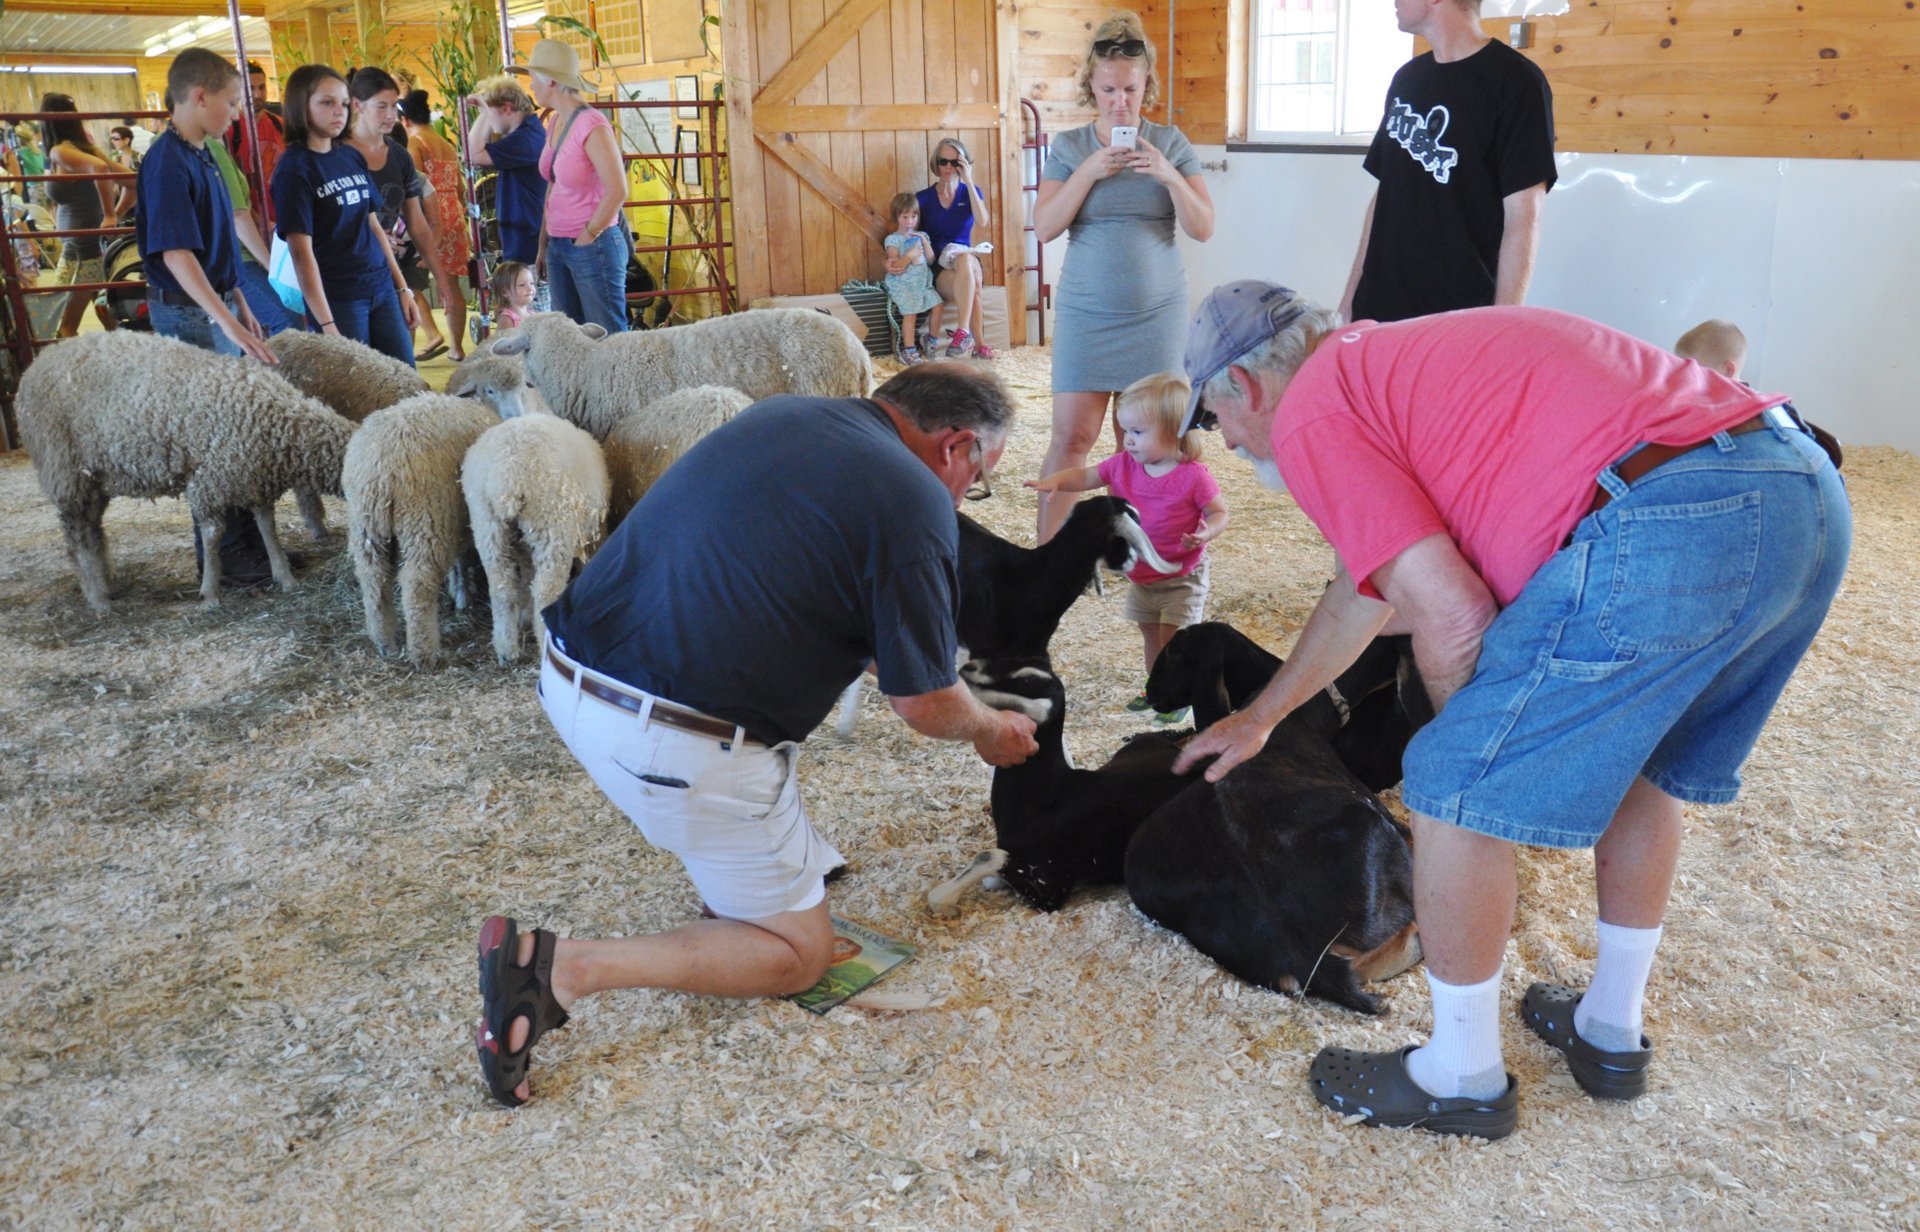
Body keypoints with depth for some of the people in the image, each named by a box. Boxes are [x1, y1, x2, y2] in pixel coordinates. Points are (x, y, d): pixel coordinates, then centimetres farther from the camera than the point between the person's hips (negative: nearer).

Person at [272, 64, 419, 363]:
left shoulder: (352, 156, 10)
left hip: (383, 290, 6)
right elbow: (302, 252, -13)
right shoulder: (294, 167, -9)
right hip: (337, 301, -6)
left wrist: (402, 288, 14)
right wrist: (326, 324, -18)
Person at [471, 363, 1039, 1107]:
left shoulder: (785, 414, 13)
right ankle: (567, 970, -5)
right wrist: (993, 731, 19)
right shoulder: (913, 501, -10)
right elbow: (924, 706, -4)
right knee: (797, 953, 11)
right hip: (674, 745, -8)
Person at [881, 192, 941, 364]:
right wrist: (910, 256, -23)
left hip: (923, 281, 5)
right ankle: (909, 351, -16)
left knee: (937, 305, -9)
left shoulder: (921, 236, 14)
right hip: (903, 284, -5)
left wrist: (924, 241, -3)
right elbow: (894, 266, -12)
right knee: (910, 313, -20)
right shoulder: (892, 240, -3)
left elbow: (931, 260, 8)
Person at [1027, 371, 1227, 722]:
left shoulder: (1193, 475, -22)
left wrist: (1206, 532, -37)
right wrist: (1055, 481, -20)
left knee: (1173, 639, -4)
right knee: (1152, 638, 20)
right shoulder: (1124, 464, -6)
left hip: (1181, 577, -6)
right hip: (1141, 576, 6)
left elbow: (1219, 512, -16)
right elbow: (1086, 477, -1)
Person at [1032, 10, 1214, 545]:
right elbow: (1045, 228, -6)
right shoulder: (1069, 147, 2)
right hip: (1085, 312, -1)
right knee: (1071, 436, -5)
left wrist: (1168, 175, -17)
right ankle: (1046, 552, 1)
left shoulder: (1170, 144, 3)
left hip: (1157, 310, 1)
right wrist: (1089, 171, -17)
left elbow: (1204, 228, -2)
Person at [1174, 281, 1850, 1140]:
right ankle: (1611, 1033, 43)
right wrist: (1259, 717, 53)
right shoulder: (1393, 362, 32)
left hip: (1668, 528, -10)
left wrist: (1468, 735, 14)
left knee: (1456, 788, 4)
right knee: (1639, 759, 29)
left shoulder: (1310, 414, 3)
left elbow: (1449, 616, -7)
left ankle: (1463, 1078, 21)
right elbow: (1363, 593, 42)